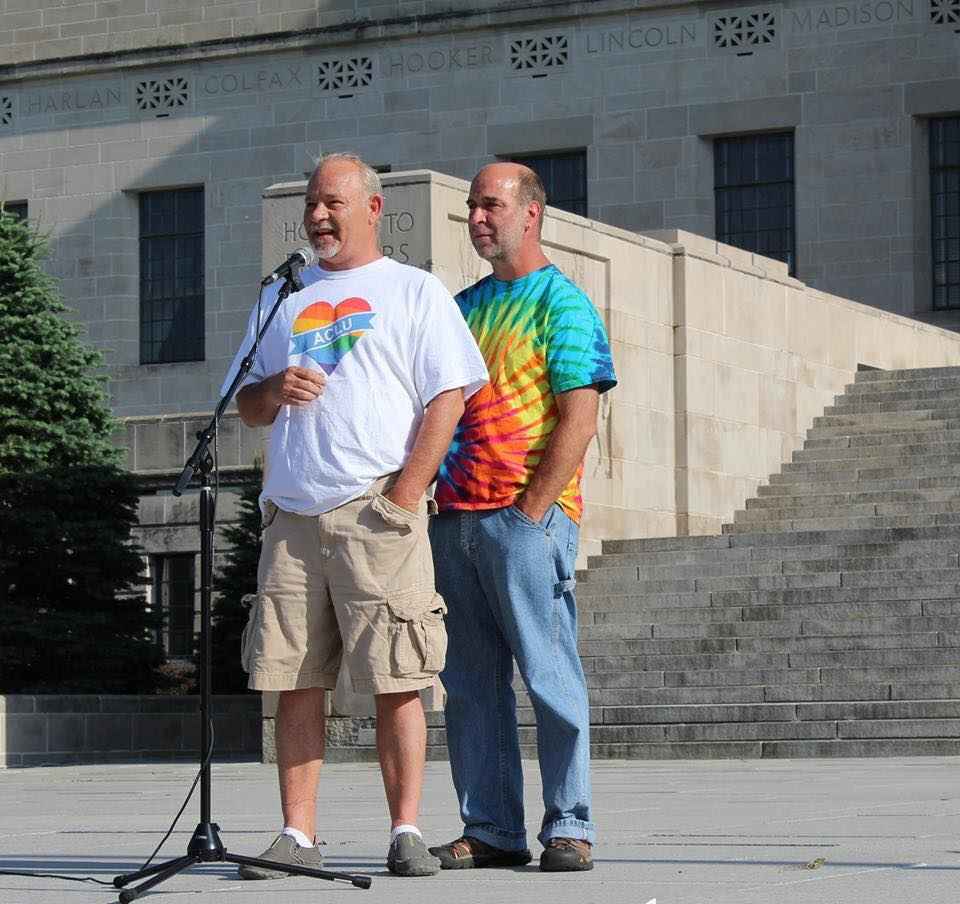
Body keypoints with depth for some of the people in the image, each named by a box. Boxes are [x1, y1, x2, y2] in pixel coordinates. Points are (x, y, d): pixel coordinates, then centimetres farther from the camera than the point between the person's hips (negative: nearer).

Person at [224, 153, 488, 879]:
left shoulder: (415, 292, 8)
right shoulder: (284, 298, 22)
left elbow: (448, 399, -1)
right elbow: (246, 407, 23)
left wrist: (407, 493, -11)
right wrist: (275, 389, -1)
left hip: (377, 513, -4)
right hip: (292, 514, 5)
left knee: (396, 681, -7)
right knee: (294, 679, 2)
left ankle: (407, 833, -4)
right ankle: (297, 834, 5)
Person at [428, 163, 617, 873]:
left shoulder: (563, 303, -2)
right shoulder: (464, 306, 19)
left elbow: (579, 419, -10)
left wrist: (531, 509, -15)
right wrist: (438, 494, 10)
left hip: (528, 517, -7)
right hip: (456, 518, 7)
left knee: (550, 674, -5)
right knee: (471, 681, 7)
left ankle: (569, 827, 0)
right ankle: (491, 828, 11)